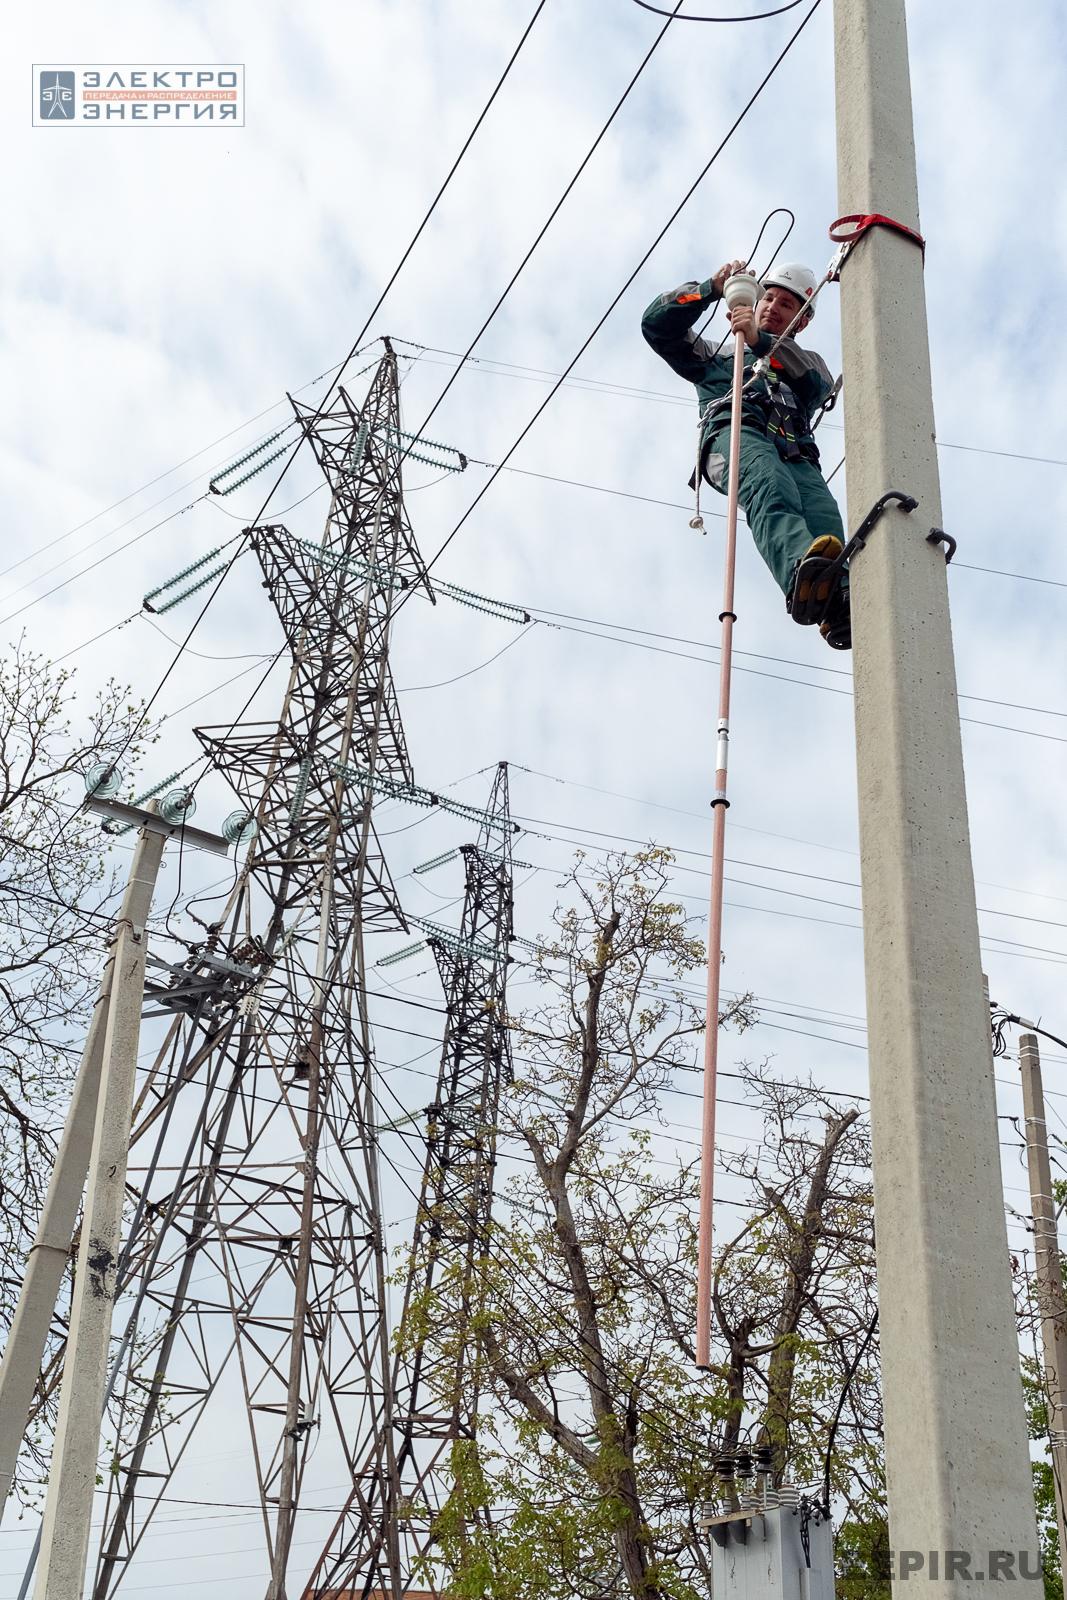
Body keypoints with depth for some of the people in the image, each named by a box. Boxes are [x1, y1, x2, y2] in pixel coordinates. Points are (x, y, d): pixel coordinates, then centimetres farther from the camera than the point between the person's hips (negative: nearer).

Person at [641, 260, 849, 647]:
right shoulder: (716, 355, 42)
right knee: (770, 487, -40)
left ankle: (841, 606, -62)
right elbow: (657, 324, 30)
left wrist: (760, 341, 0)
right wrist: (712, 288, 23)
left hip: (796, 453, 2)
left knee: (825, 519, -34)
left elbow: (818, 384, 13)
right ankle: (802, 574, -70)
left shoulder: (804, 362, 40)